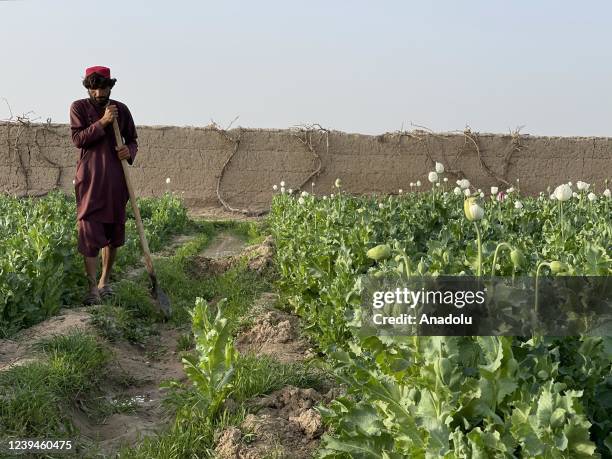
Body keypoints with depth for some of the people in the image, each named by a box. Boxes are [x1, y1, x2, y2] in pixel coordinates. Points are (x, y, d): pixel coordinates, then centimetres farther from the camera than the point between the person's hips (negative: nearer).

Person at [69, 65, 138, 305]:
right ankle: (92, 288, -9)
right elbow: (78, 139, -10)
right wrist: (102, 122, -18)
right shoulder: (79, 108, 1)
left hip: (116, 179, 3)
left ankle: (105, 281, 24)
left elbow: (132, 140, 16)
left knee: (113, 233, 9)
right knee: (90, 232, -10)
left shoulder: (122, 110, 9)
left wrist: (129, 151, -7)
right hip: (90, 179, -3)